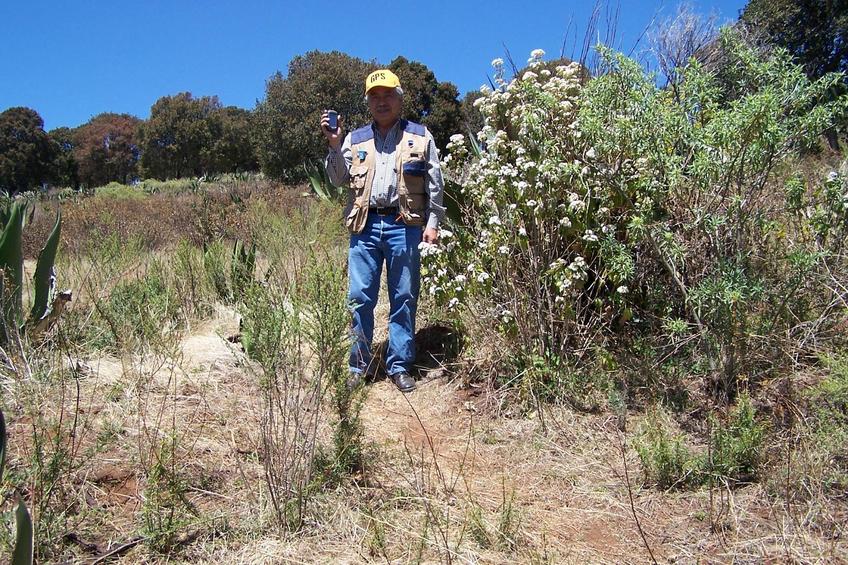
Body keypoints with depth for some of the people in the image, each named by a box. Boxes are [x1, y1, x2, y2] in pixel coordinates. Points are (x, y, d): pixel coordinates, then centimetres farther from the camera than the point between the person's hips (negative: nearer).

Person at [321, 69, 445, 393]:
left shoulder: (420, 137, 11)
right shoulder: (355, 140, 17)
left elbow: (435, 184, 8)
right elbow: (338, 180, 10)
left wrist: (432, 222, -1)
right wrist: (334, 146, -3)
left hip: (403, 226, -1)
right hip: (365, 226, 2)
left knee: (404, 298, 3)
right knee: (359, 297, 0)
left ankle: (399, 366, 12)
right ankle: (359, 364, 12)